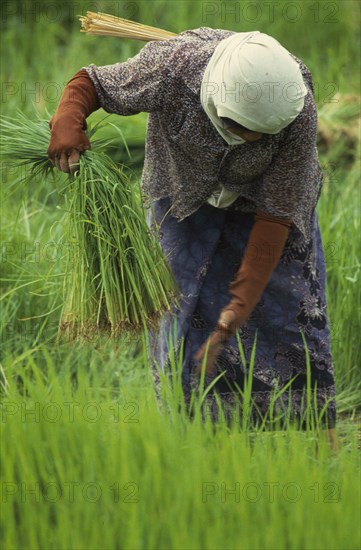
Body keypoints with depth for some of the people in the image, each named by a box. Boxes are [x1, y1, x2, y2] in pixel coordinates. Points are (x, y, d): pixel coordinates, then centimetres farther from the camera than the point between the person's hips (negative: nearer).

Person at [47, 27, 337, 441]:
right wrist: (67, 123, -44)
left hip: (262, 198, 0)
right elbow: (91, 83, -20)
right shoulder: (173, 66, -39)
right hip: (185, 194, 0)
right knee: (182, 309, -6)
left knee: (292, 308, -3)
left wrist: (243, 301, -30)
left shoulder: (298, 112, -38)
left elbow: (276, 213, -29)